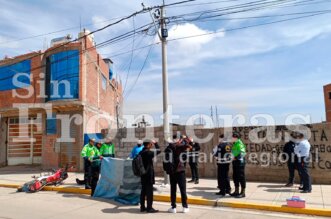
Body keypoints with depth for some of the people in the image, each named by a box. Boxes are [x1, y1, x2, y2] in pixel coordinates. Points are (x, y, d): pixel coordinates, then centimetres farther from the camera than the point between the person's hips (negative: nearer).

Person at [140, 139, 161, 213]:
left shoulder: (141, 153, 6)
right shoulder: (148, 153, -17)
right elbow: (158, 151, -7)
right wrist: (155, 143, 3)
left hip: (143, 175, 8)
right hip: (149, 175, -8)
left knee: (143, 191, 13)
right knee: (149, 191, -1)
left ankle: (142, 207, 21)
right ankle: (149, 208, 4)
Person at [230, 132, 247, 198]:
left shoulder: (240, 144, -15)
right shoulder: (234, 144, 14)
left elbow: (242, 153, -24)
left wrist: (235, 157, -25)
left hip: (239, 162, -10)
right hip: (235, 162, 10)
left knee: (241, 177, -2)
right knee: (235, 177, 14)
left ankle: (243, 192, 6)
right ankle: (236, 191, 25)